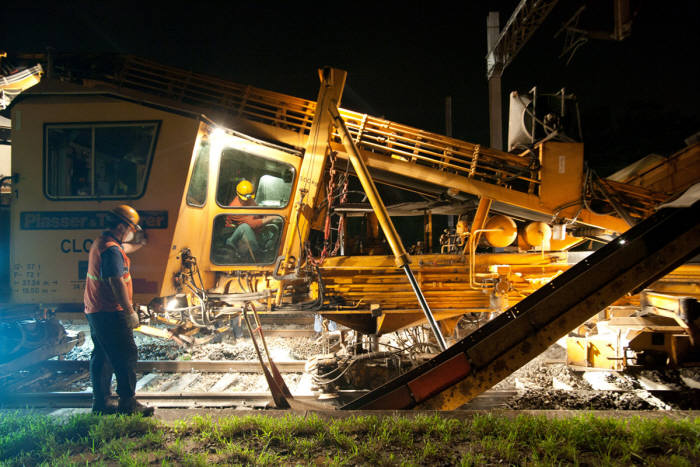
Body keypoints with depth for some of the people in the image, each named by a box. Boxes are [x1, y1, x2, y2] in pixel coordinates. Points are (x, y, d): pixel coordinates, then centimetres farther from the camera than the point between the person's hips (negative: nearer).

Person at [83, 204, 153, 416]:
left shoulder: (101, 243, 14)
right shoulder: (112, 250, -19)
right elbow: (117, 283, -24)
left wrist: (139, 244, 49)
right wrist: (130, 311, -22)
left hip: (95, 311, 11)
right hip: (110, 313, -11)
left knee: (102, 357, 15)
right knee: (126, 355, -5)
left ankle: (101, 402, 22)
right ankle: (128, 403, 0)